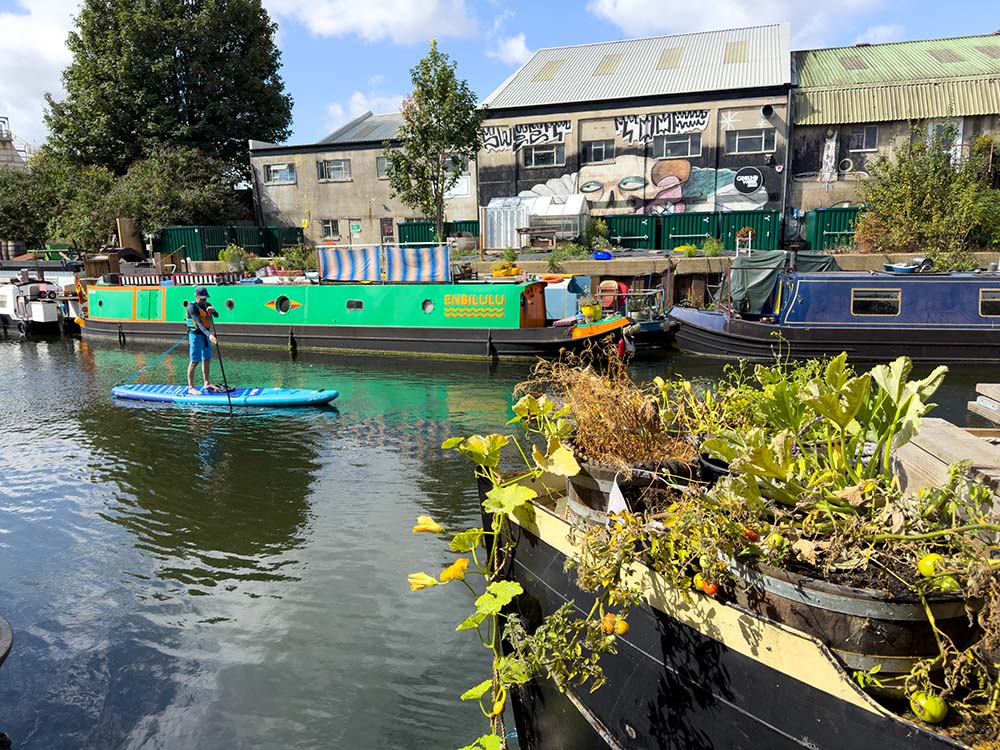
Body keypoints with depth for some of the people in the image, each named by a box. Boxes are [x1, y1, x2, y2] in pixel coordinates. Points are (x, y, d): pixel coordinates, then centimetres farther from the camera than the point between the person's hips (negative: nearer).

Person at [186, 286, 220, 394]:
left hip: (206, 335, 8)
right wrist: (209, 334, -38)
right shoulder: (192, 306, -16)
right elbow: (198, 322, -27)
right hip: (196, 335, -8)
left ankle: (207, 383, 27)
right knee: (194, 361, -6)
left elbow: (216, 315, -2)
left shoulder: (206, 305, 9)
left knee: (207, 360, 14)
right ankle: (191, 388, -2)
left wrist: (213, 310, -26)